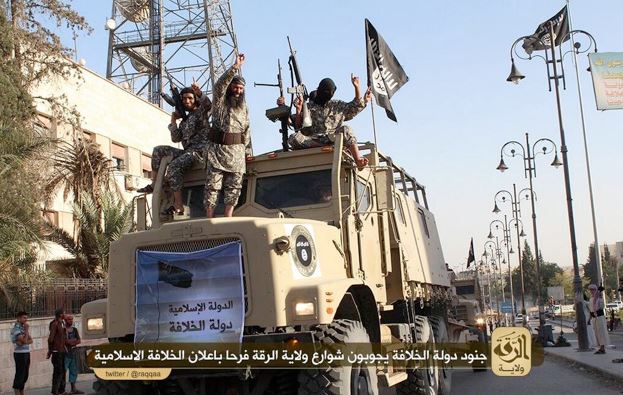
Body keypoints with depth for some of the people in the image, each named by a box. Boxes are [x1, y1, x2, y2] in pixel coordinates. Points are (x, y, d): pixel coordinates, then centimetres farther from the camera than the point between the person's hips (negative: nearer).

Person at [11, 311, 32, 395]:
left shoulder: (24, 327, 13)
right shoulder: (16, 328, -12)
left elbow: (30, 340, 7)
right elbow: (24, 340, -20)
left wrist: (23, 342, -12)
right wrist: (26, 329, -12)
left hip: (27, 353, 8)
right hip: (20, 354, -8)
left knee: (25, 375, 10)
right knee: (19, 375, -5)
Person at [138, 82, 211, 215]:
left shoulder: (201, 112, 3)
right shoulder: (185, 120, 23)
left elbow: (207, 104, -22)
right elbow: (176, 139, 16)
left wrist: (199, 93, -41)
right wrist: (173, 121, 7)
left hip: (199, 149, -8)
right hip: (187, 151, 8)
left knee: (174, 166, -29)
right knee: (158, 150, 6)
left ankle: (178, 205, -31)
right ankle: (154, 184, 2)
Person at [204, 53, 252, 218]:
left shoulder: (244, 107, 16)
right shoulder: (220, 100, 3)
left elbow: (247, 130, 17)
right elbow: (220, 84, -16)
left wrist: (248, 151, 11)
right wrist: (235, 67, -23)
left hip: (237, 150, 4)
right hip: (217, 148, -4)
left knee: (234, 187, 0)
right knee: (212, 185, -5)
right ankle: (209, 221, -3)